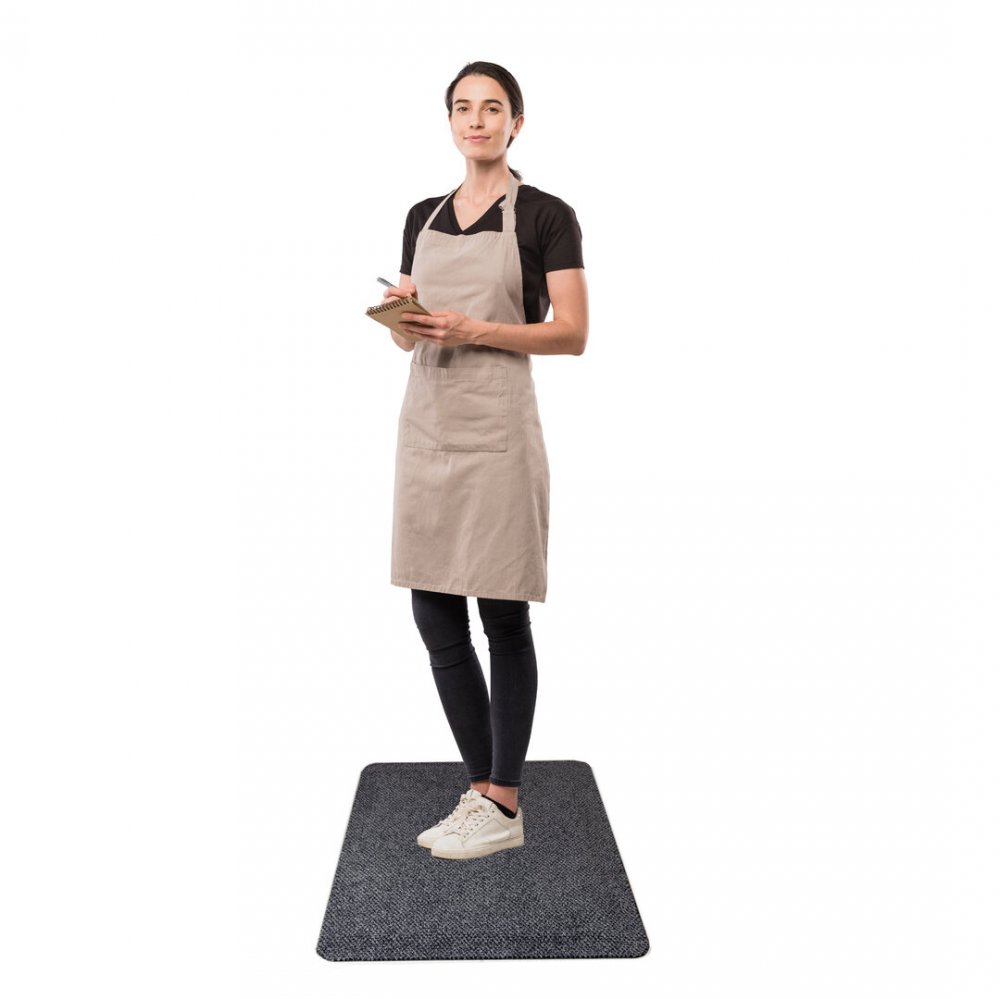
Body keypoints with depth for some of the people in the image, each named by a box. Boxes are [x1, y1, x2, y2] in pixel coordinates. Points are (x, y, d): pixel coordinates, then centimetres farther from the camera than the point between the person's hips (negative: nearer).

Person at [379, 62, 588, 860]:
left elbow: (573, 333, -7)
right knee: (435, 618, 6)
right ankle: (483, 793, 21)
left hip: (497, 428, -6)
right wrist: (403, 322, -6)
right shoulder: (422, 217, 15)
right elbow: (409, 331, 17)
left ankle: (504, 809, 13)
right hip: (426, 424, 6)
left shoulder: (546, 216, -1)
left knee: (503, 617, 0)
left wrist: (474, 329, -17)